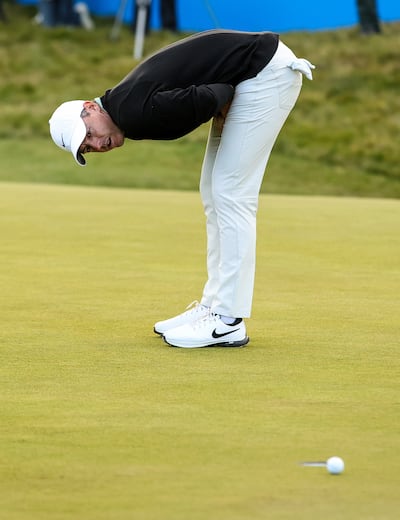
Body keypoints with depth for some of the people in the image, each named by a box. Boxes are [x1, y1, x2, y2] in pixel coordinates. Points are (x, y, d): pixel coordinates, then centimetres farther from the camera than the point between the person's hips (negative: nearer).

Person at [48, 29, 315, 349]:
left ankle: (228, 322, -5)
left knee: (230, 193, -8)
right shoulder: (134, 120, 8)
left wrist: (221, 103, -6)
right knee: (214, 192, 13)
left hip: (268, 71, -10)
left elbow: (204, 100, -26)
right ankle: (213, 305, 20)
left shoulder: (133, 112, -20)